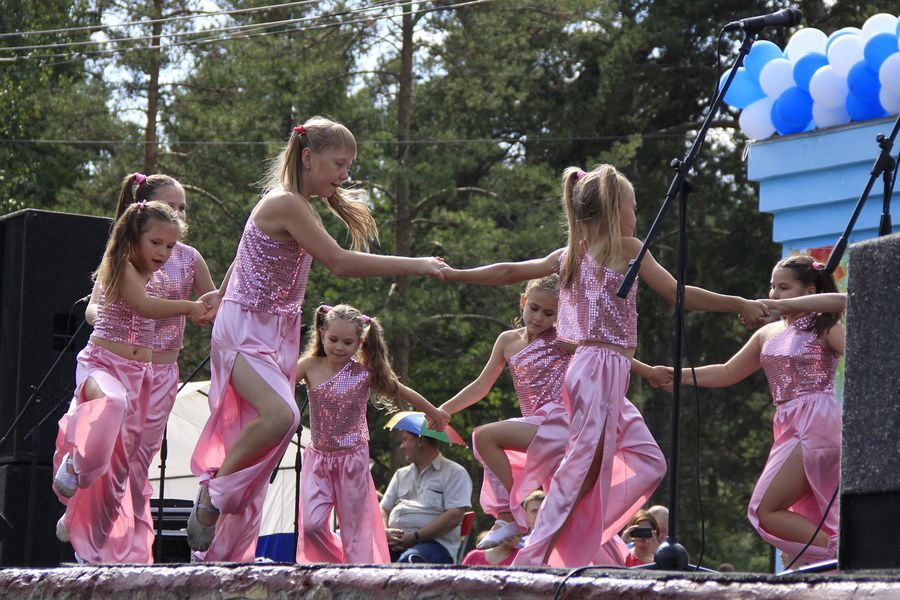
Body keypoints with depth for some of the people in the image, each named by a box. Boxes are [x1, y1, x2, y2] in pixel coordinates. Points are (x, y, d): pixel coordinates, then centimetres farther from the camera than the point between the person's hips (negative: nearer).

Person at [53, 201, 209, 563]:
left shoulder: (159, 280, 13)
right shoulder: (119, 267, -9)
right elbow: (143, 305, -22)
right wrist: (188, 307, -17)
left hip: (139, 372, 7)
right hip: (101, 362, -7)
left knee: (121, 459, 6)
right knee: (113, 402, -44)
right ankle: (75, 463, -26)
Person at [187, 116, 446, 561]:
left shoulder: (297, 205, 13)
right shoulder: (286, 203, -19)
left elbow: (245, 258, 25)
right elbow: (340, 263, -24)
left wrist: (220, 295, 35)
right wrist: (415, 266, -23)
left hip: (277, 332, 10)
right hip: (245, 329, -10)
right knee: (280, 414, -31)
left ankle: (221, 554, 8)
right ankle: (210, 500, -14)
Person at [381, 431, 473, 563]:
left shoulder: (454, 473, 7)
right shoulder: (401, 474, 28)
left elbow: (454, 516, -6)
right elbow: (383, 509, 22)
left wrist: (416, 537, -14)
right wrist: (385, 532, -3)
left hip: (433, 542, -5)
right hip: (397, 542, 5)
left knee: (410, 560, -41)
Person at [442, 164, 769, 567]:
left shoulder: (569, 256, 14)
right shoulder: (628, 248, -4)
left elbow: (508, 272, 17)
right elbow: (678, 294, -4)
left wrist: (454, 274, 30)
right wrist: (740, 305, 3)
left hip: (584, 364, 8)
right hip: (604, 368, -8)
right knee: (582, 465, -11)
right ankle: (532, 557, -18)